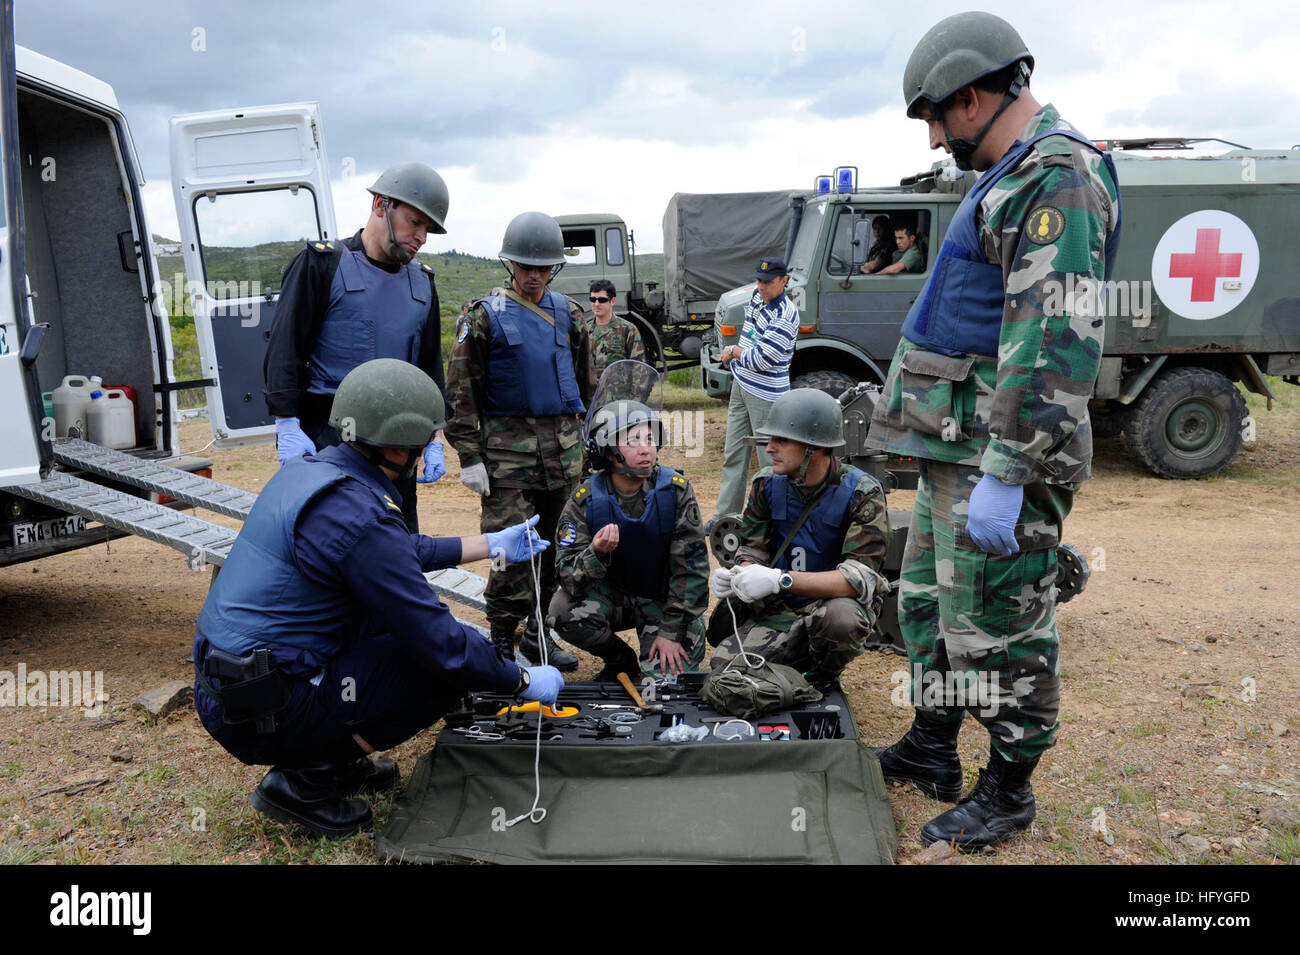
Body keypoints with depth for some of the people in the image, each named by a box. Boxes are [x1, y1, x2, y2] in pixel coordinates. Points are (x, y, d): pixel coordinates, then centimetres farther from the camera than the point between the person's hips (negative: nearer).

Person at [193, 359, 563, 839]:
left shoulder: (305, 470, 5)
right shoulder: (360, 516, -24)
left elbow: (399, 552, 22)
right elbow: (441, 644, -19)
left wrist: (492, 545, 25)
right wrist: (524, 681, -3)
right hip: (265, 712, -9)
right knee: (448, 664, -7)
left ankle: (340, 759, 16)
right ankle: (305, 781, -1)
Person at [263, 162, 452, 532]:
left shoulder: (422, 283, 15)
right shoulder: (322, 264, -2)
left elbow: (431, 366, 20)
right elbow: (284, 348, -6)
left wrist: (433, 440, 13)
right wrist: (287, 425, -15)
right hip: (325, 440, -5)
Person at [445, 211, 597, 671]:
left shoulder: (567, 314, 12)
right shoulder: (485, 317, -1)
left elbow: (587, 381, 19)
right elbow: (461, 392, -3)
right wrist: (470, 457, -8)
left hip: (564, 444, 5)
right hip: (508, 446, -4)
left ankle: (540, 632, 22)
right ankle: (502, 641, 7)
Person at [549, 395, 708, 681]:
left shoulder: (676, 489, -16)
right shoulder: (584, 502, -15)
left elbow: (691, 565, -13)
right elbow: (568, 578, -19)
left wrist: (671, 632, -15)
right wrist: (597, 553, -41)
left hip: (665, 599, -1)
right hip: (613, 595, 1)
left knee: (668, 675, -20)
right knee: (564, 611, -27)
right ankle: (621, 660, 2)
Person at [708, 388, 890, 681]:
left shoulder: (862, 493, -15)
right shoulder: (767, 484, -2)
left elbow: (860, 577, -23)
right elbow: (753, 550, 7)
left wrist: (780, 580, -34)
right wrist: (734, 577, -19)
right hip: (780, 611, 3)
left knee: (841, 617, -38)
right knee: (723, 666, -18)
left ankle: (822, 678, -4)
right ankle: (798, 663, 12)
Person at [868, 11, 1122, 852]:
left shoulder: (1059, 179, -15)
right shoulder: (1013, 179, 18)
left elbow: (1054, 343, -25)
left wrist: (1006, 476, -27)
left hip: (1003, 457, -11)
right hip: (958, 448, 11)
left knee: (998, 626, 1)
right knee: (930, 598, 19)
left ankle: (1009, 792, 19)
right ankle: (932, 750, 34)